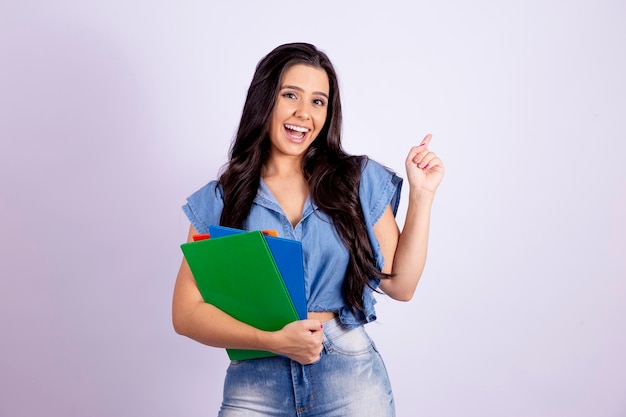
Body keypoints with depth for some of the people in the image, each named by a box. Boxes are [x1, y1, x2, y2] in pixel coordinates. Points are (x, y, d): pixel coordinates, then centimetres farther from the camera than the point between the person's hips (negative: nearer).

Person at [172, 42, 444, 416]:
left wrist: (422, 194, -4)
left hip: (350, 376, 1)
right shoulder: (220, 200, 1)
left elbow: (400, 285, 2)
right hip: (255, 386, 0)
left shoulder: (360, 180, 2)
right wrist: (273, 340, -16)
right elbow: (187, 312, -3)